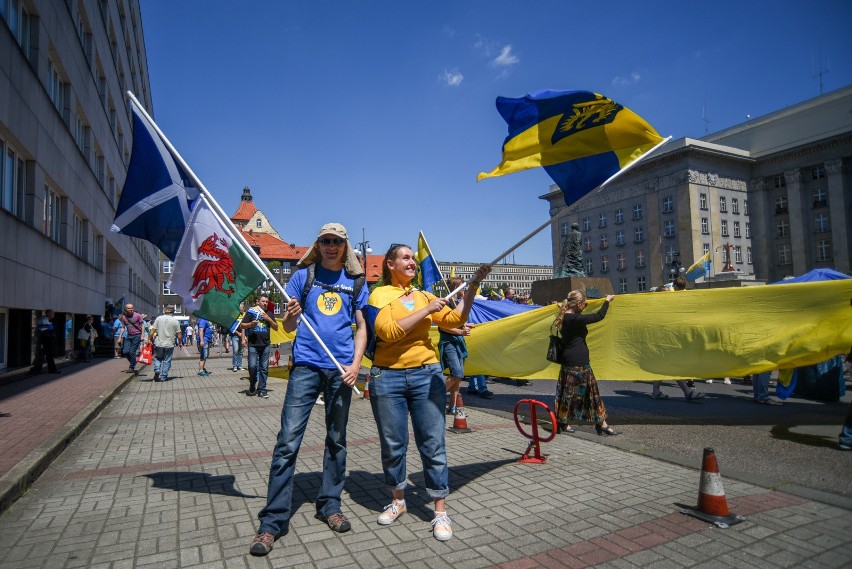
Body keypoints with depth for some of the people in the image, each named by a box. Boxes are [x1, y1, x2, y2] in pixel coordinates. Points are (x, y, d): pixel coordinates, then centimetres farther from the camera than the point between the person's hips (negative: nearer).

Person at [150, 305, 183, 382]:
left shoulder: (159, 318, -2)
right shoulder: (175, 321, -4)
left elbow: (152, 332, -4)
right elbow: (179, 335, -3)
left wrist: (150, 340, 10)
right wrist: (180, 343, 11)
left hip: (158, 344, 1)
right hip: (169, 344, -1)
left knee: (157, 358, 21)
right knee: (167, 361, 8)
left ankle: (157, 369, 0)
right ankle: (163, 377, 10)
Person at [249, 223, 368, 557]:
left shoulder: (356, 281, 8)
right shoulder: (303, 275, 5)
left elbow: (361, 326, 9)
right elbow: (288, 327, 5)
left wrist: (356, 364, -5)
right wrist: (290, 315, -19)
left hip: (341, 369, 2)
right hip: (306, 365, -1)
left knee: (336, 440, 11)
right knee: (288, 441, -5)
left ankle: (329, 506, 27)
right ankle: (272, 521, 6)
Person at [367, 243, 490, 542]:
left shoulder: (423, 295, 12)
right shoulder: (378, 294, -1)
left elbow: (455, 319, 1)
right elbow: (388, 331, -16)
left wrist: (473, 286, -7)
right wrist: (426, 311, -16)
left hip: (427, 375, 3)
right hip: (387, 377, -2)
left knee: (433, 445, 3)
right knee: (393, 446, 10)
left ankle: (441, 512, 14)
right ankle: (398, 501, 32)